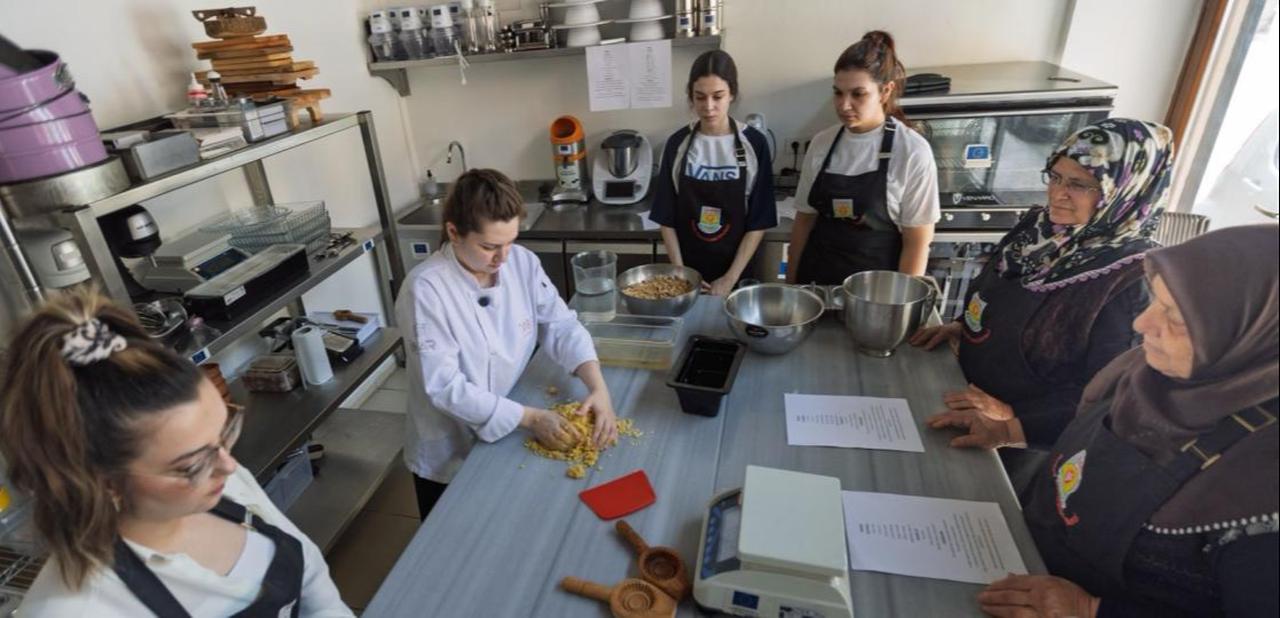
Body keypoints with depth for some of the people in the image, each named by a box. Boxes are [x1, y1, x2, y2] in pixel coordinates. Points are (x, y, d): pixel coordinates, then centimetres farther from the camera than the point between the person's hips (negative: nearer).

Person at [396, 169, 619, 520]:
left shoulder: (522, 262, -12)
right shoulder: (426, 289, -26)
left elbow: (560, 326, -8)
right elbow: (445, 386, -27)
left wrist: (598, 386, -24)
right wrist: (531, 418, -29)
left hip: (508, 438, 5)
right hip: (448, 457, -4)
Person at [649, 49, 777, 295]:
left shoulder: (754, 144, -7)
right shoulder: (677, 144, -3)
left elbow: (759, 222, -7)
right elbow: (667, 218, -1)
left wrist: (730, 278, -13)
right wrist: (680, 273, -9)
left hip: (737, 272, -1)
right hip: (688, 269, 1)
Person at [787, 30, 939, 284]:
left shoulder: (912, 152, -12)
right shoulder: (821, 143, -1)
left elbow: (917, 243, -9)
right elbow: (804, 221, 5)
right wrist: (791, 285, 5)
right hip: (817, 280, 3)